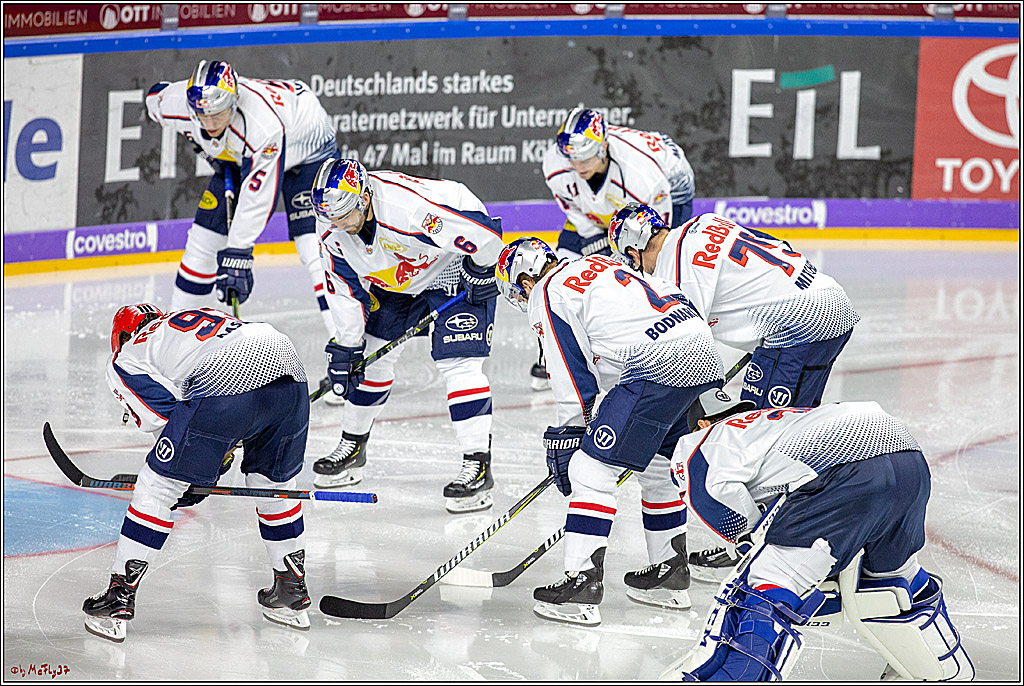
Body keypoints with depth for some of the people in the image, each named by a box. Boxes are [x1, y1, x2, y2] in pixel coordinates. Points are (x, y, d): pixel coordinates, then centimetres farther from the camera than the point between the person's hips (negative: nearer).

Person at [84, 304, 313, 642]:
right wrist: (223, 455, 31)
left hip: (224, 386, -6)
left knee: (157, 486, 10)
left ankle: (118, 601, 12)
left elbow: (167, 417, 9)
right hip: (291, 376, 6)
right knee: (275, 483, 29)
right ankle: (292, 595, 37)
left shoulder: (122, 363, 22)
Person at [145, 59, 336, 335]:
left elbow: (257, 195, -41)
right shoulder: (174, 102, -28)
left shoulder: (264, 125, -44)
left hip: (307, 145, -6)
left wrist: (237, 253, -40)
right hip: (238, 156, 6)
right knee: (204, 238, 2)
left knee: (314, 247, -21)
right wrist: (206, 146, -1)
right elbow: (155, 97, -1)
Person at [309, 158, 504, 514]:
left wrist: (480, 272, -18)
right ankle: (352, 446, 28)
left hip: (454, 270, -7)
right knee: (372, 355, 9)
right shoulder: (331, 224, -17)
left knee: (459, 362, -18)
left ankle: (478, 466, -17)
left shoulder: (410, 206, -41)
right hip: (392, 281, 7)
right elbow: (344, 284, -5)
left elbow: (486, 232, -35)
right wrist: (346, 345, -6)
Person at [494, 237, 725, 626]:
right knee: (657, 465, 25)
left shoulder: (546, 299, 4)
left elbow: (573, 383, 1)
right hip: (706, 354, 9)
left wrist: (566, 438, 11)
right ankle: (670, 576, 32)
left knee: (592, 469, -4)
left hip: (657, 367, -9)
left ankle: (582, 584, -9)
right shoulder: (595, 263, 27)